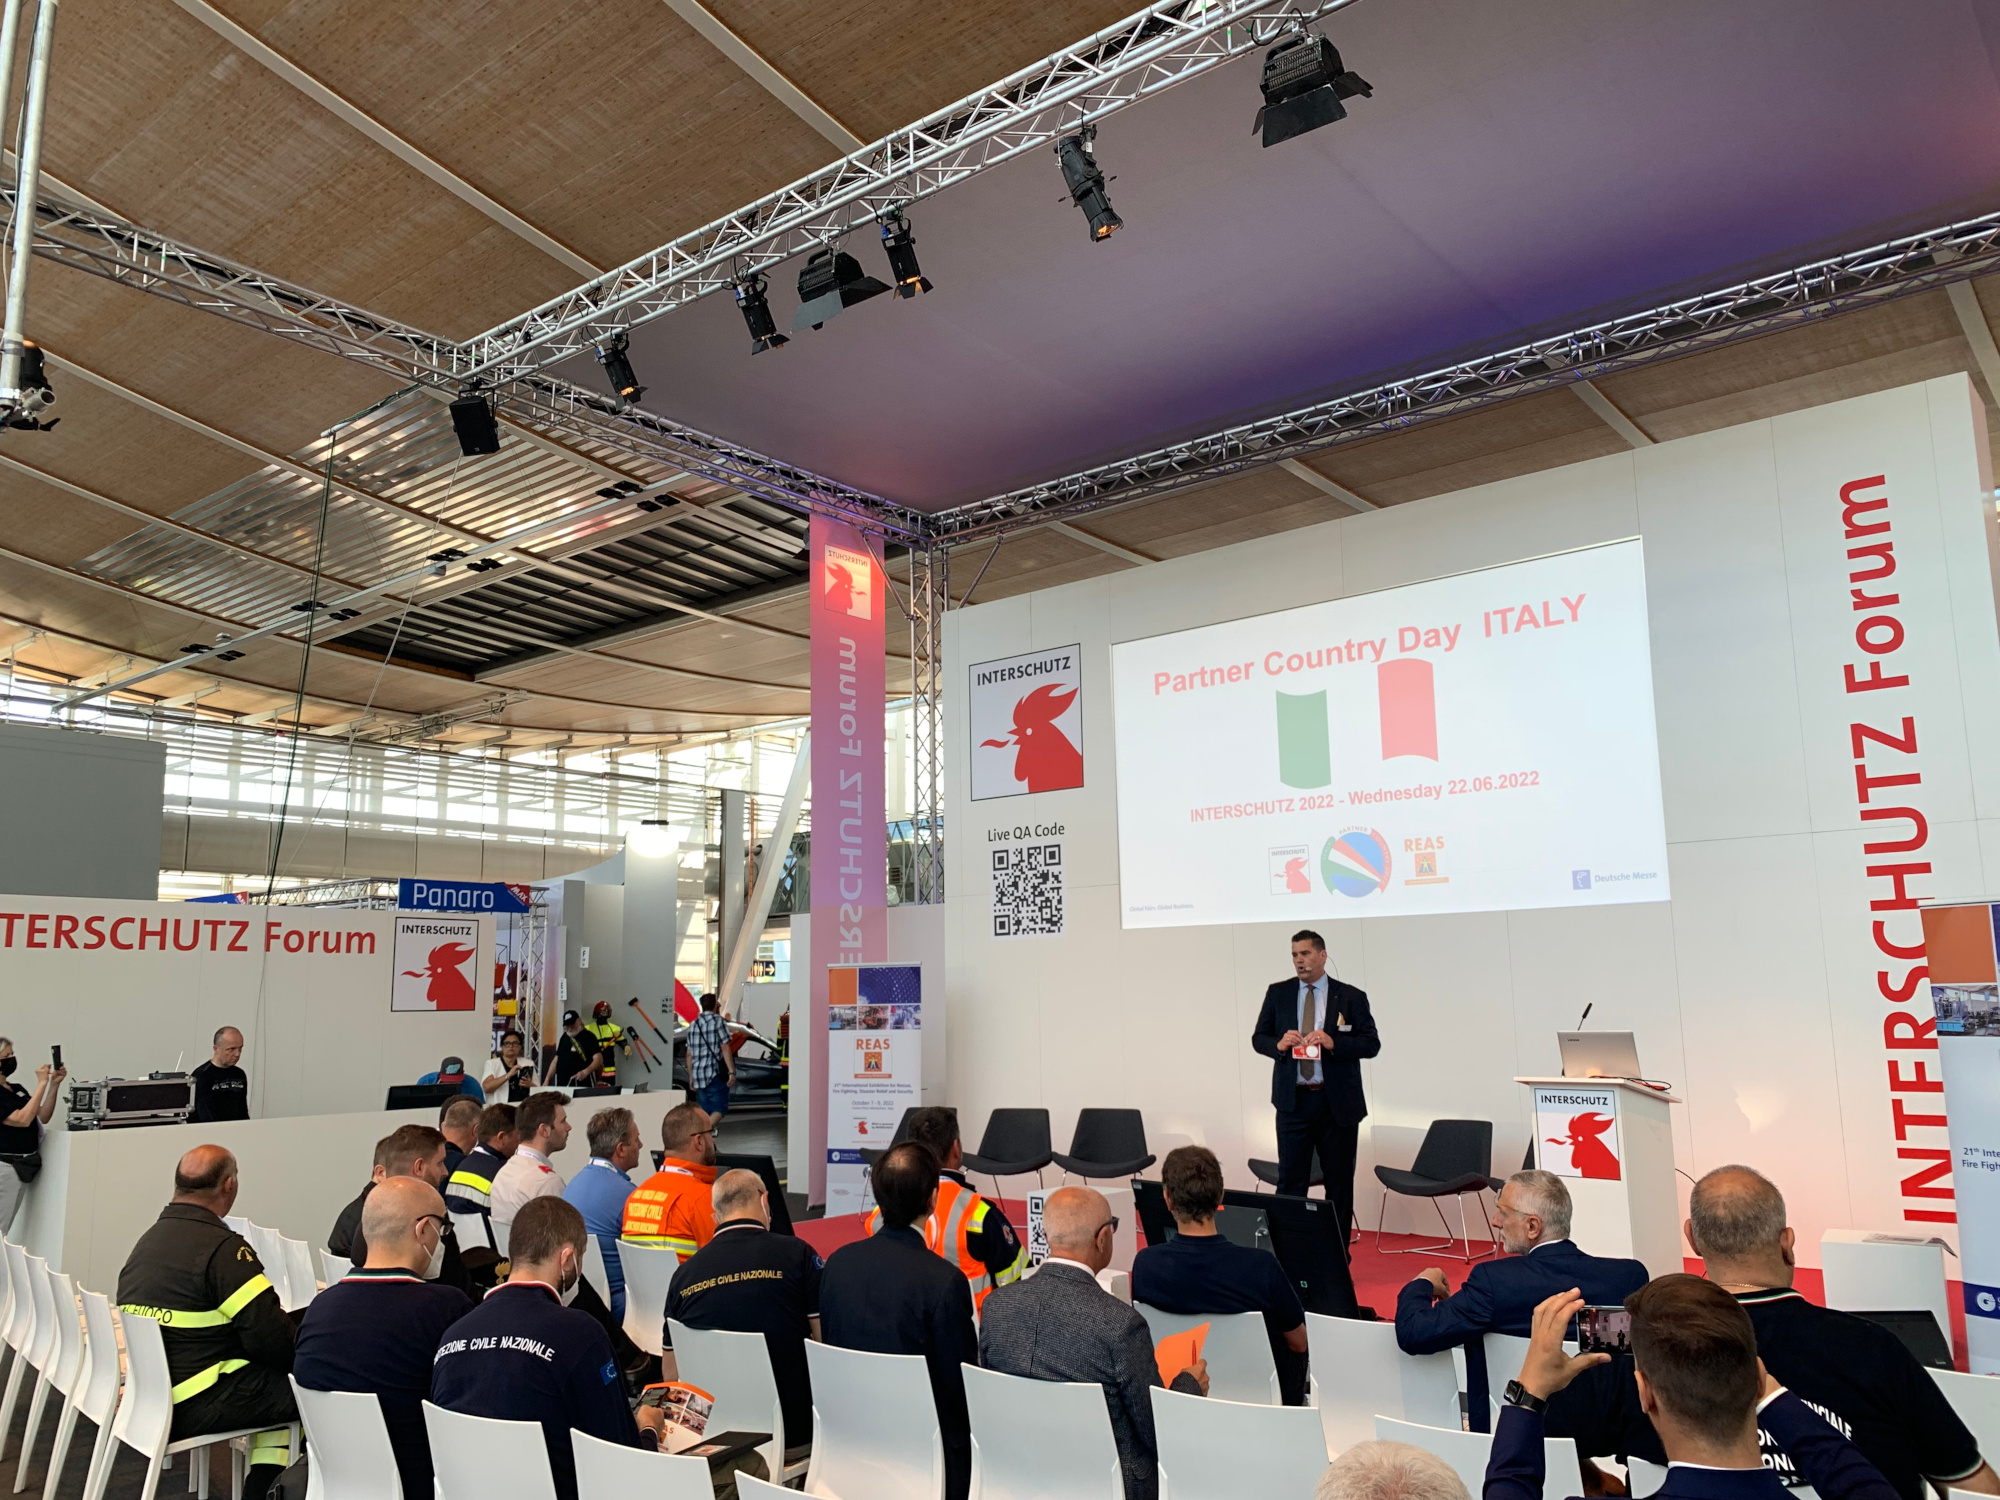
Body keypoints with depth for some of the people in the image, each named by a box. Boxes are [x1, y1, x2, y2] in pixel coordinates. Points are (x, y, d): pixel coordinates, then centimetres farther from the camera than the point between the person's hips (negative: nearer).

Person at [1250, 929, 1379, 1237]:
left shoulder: (1351, 997, -1)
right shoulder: (1278, 993, 5)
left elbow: (1372, 1044, -5)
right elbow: (1258, 1038, 8)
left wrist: (1334, 1043, -21)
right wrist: (1278, 1044, -14)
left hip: (1338, 1102, -1)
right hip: (1293, 1099, 1)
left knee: (1339, 1182, 9)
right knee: (1290, 1180, 0)